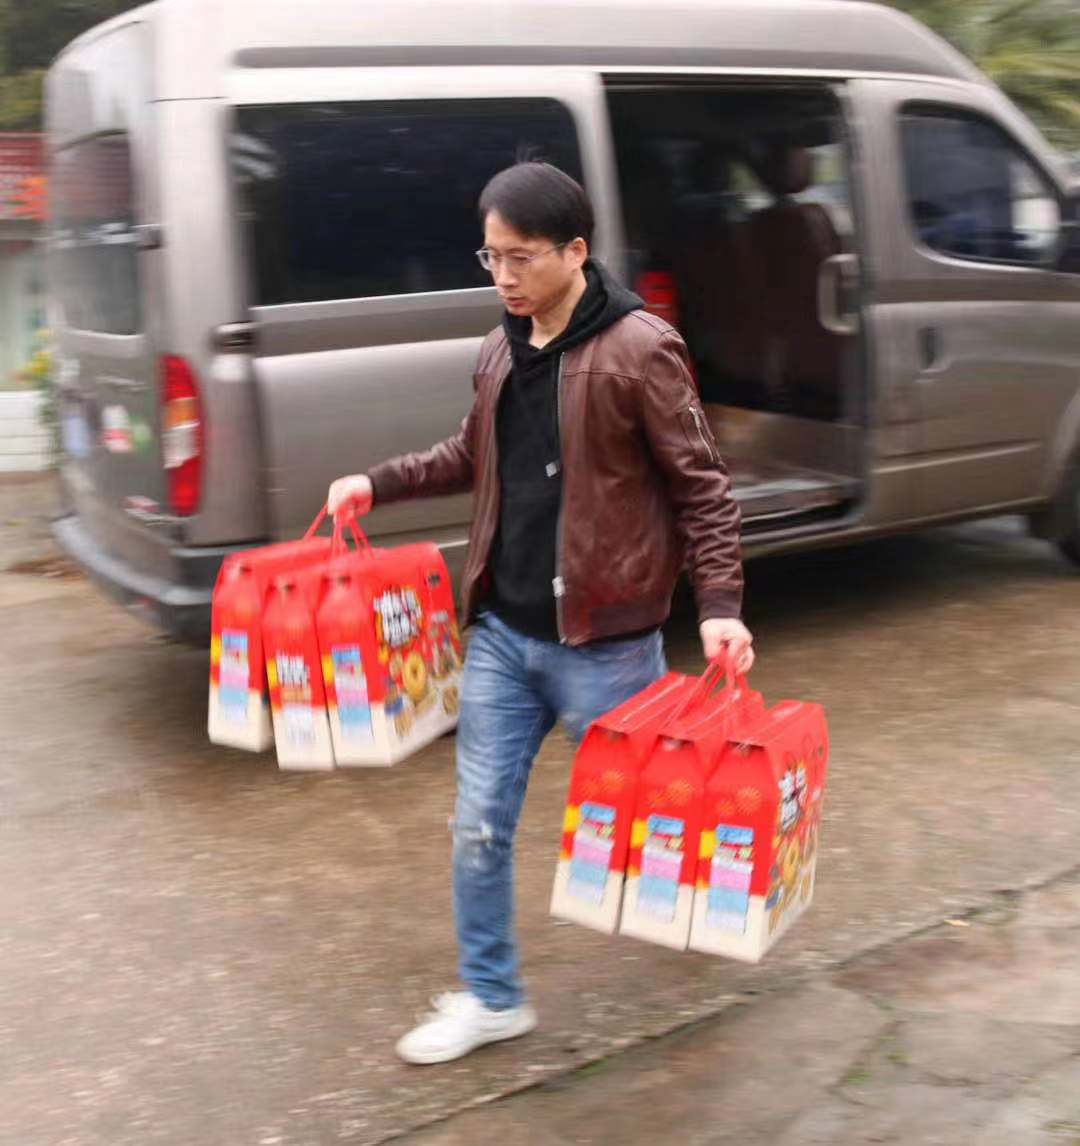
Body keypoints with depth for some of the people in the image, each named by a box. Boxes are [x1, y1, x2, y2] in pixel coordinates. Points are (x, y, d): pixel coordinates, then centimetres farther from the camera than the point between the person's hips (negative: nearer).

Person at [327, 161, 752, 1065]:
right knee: (480, 823, 9)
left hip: (603, 642, -6)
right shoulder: (501, 352, 7)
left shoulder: (639, 349, -13)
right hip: (502, 631, 6)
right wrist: (380, 484, 11)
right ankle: (491, 997, 26)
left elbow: (701, 484, -11)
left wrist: (720, 602, -20)